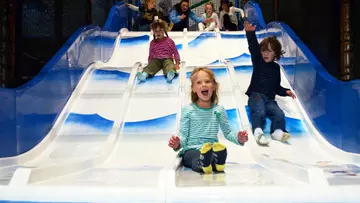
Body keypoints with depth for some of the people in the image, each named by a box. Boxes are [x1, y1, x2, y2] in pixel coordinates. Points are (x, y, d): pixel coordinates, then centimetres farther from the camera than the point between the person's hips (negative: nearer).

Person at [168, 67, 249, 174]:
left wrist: (238, 138, -5)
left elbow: (227, 132, 16)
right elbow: (183, 134, 0)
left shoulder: (219, 110, 10)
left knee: (221, 152, -35)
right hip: (191, 150, -2)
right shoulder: (188, 110, 3)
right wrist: (178, 143, -22)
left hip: (211, 150, 2)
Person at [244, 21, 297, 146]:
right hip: (256, 95, -4)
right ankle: (258, 131, -43)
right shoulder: (257, 61, 7)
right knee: (259, 112, -33)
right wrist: (250, 33, -29)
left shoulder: (276, 68, 18)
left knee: (279, 114, -22)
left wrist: (286, 92, 3)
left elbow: (277, 87, 23)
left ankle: (277, 132, -29)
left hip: (269, 99, 4)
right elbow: (253, 47, -12)